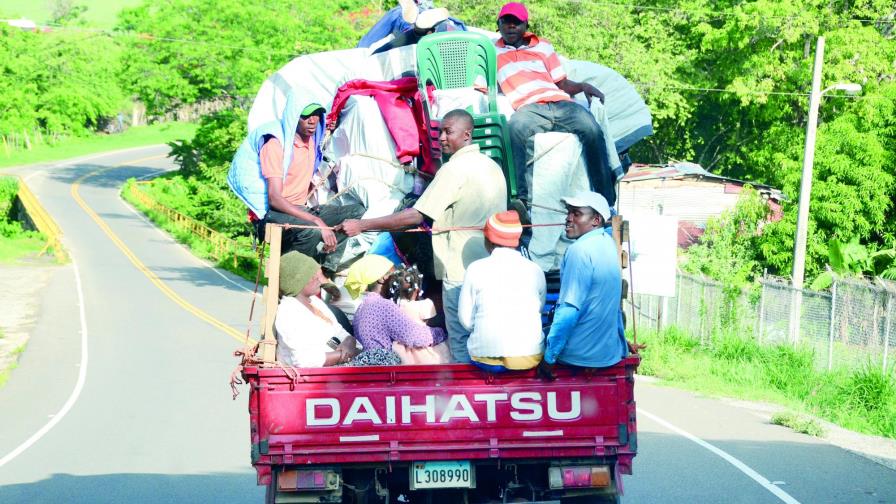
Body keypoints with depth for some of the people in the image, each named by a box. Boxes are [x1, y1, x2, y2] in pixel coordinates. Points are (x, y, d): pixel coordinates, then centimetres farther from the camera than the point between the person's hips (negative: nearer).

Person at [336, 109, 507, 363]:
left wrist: (362, 225, -16)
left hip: (462, 272, -8)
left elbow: (415, 217, -18)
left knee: (461, 345, -3)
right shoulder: (492, 166, 12)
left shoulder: (454, 169, -14)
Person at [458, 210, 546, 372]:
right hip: (530, 357, 1)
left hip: (486, 359, -1)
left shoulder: (476, 269, -2)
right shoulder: (535, 271, 3)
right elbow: (539, 311, 8)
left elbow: (465, 318, 1)